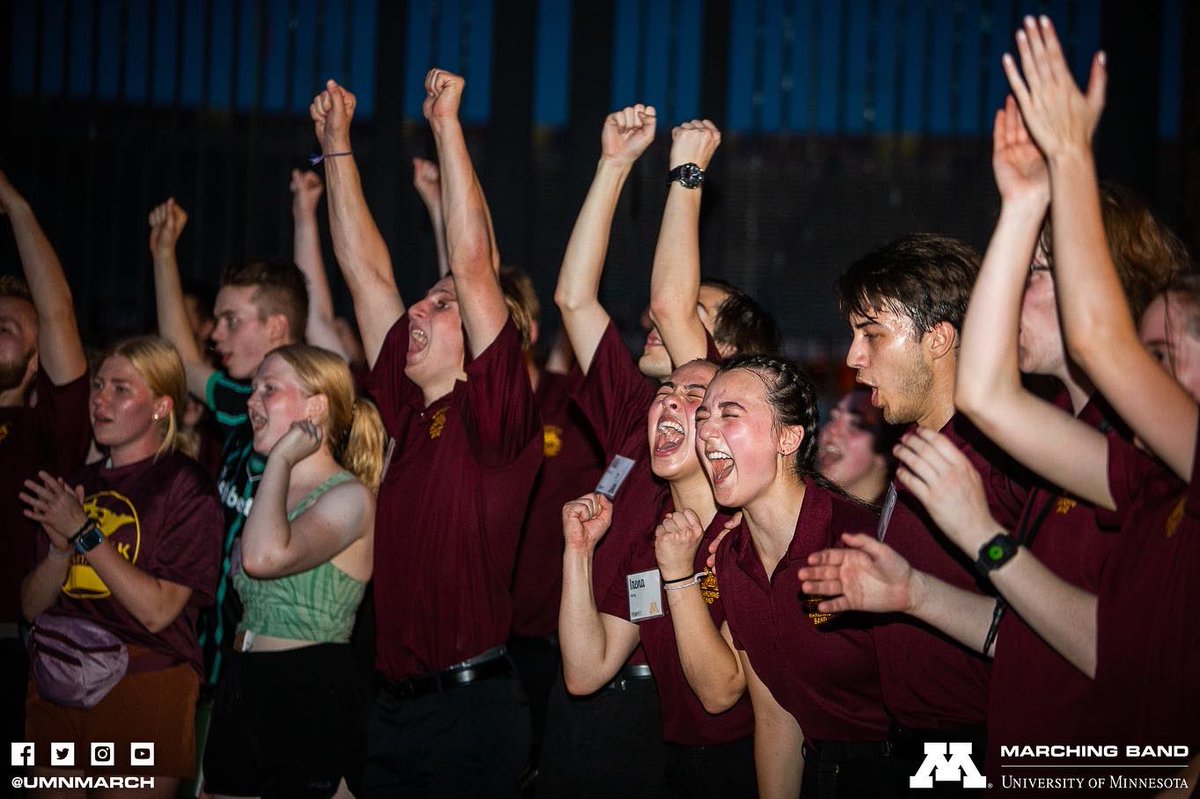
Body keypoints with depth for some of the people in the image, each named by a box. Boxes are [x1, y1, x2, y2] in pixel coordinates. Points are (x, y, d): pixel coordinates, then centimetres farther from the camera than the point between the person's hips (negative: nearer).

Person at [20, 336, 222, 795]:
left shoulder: (185, 486, -7)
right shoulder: (76, 486, 12)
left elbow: (158, 611, -15)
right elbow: (31, 606, 10)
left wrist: (85, 534, -15)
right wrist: (60, 548, -9)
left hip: (142, 688, -6)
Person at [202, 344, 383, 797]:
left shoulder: (350, 497, -11)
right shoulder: (271, 493, 15)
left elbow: (265, 557, -28)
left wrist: (282, 457, -18)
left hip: (310, 696, -8)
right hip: (243, 690, 8)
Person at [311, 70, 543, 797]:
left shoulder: (495, 417, -8)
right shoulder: (411, 412, 10)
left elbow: (475, 266, -17)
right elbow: (368, 273, 13)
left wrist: (447, 123, -15)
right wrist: (337, 144, 15)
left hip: (472, 704, -7)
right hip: (396, 703, 7)